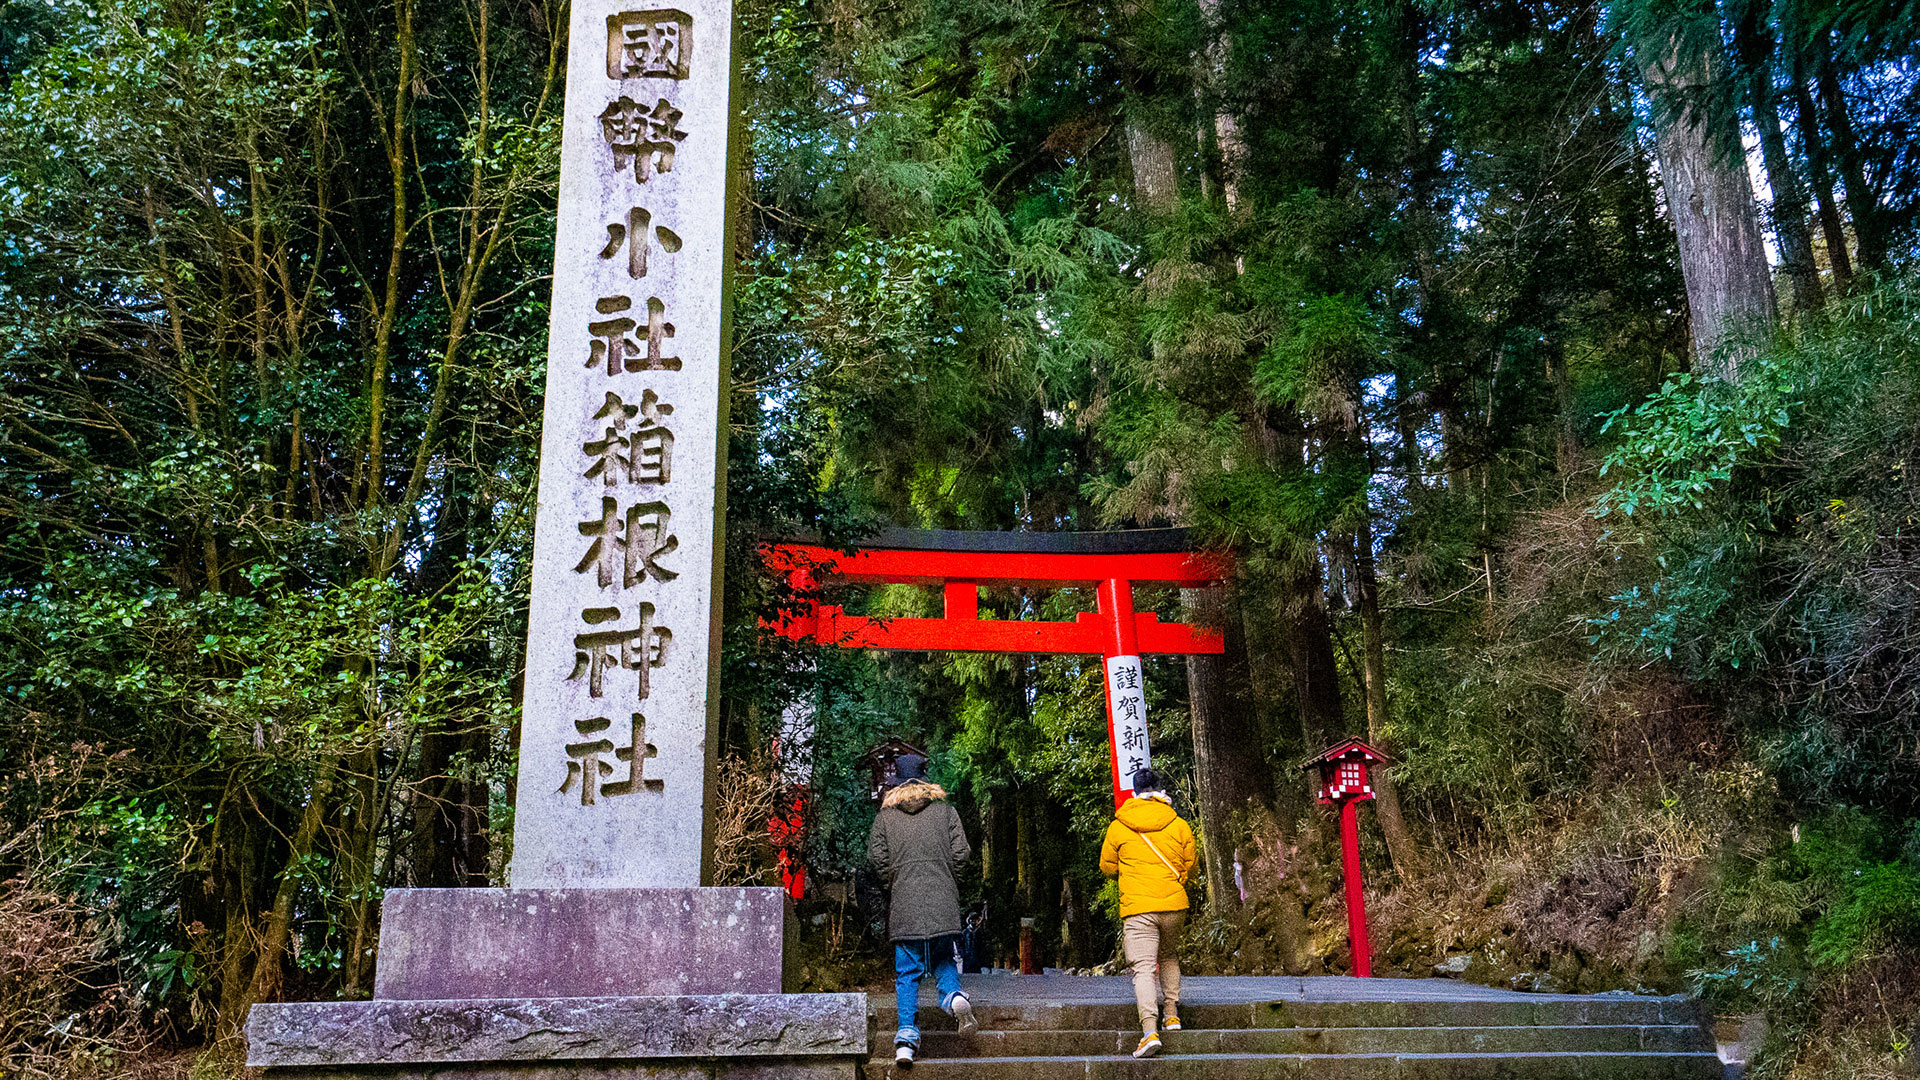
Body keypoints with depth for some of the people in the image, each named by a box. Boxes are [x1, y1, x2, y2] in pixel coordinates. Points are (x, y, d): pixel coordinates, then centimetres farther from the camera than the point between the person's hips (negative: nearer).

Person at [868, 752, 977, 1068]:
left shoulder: (885, 815, 6)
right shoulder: (945, 810, 6)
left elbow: (876, 857, -1)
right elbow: (961, 852, 1)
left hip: (904, 906, 0)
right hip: (943, 903, 0)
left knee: (907, 973, 4)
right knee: (945, 960, 14)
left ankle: (907, 1038, -6)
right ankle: (954, 996, -17)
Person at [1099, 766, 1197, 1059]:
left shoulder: (1117, 828, -1)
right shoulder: (1179, 826, 3)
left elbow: (1107, 868, 10)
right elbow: (1190, 868, 13)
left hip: (1136, 906, -3)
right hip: (1174, 904, 3)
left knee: (1143, 967, -6)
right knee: (1169, 958, 26)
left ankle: (1149, 1031, -20)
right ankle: (1172, 1014, 27)